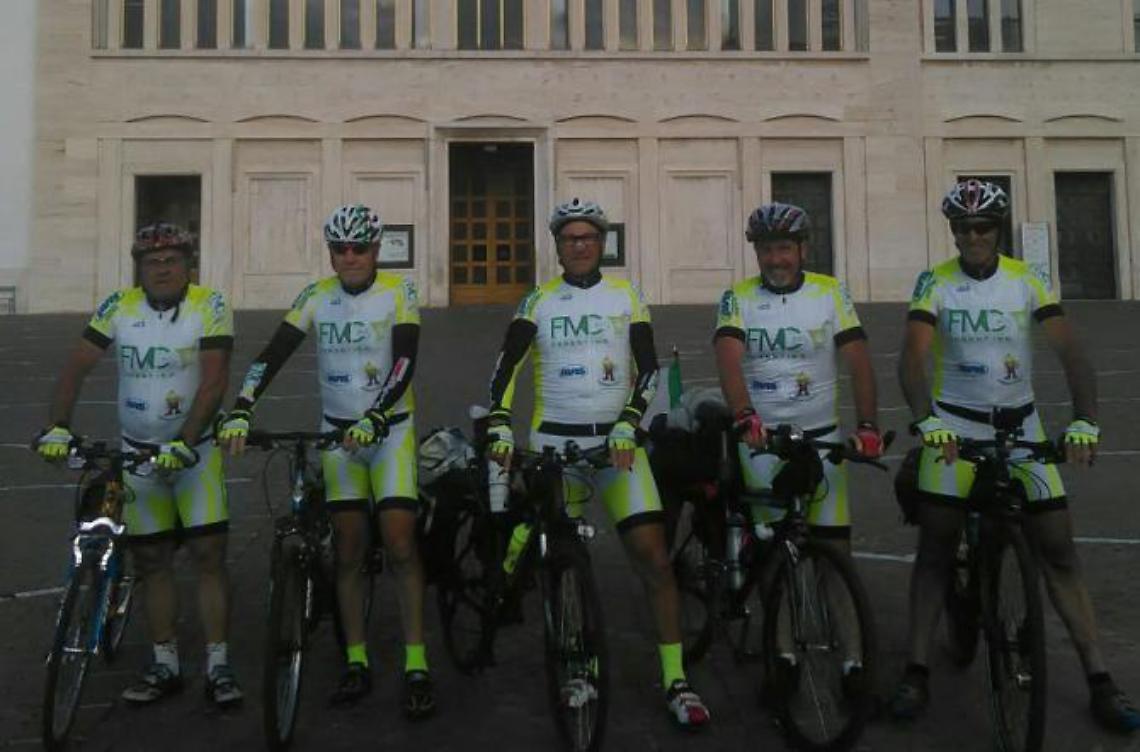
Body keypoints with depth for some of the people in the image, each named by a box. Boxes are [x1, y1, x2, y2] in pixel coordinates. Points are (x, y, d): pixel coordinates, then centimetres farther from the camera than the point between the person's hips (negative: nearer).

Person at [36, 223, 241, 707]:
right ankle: (165, 666, 20)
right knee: (151, 560, 8)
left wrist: (184, 442, -29)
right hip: (137, 451, 3)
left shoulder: (209, 306, -12)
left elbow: (214, 381, -20)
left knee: (209, 554, -6)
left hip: (194, 449, -3)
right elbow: (76, 367, -5)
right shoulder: (119, 308, -3)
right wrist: (57, 427, -18)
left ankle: (217, 665, 4)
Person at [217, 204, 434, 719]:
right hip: (338, 432, 3)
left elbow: (405, 361, -18)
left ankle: (416, 666, -2)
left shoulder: (398, 292, -8)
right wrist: (240, 410, -21)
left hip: (390, 429, -3)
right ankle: (356, 663, 16)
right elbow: (273, 353, -7)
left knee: (400, 545, -11)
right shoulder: (316, 297, 0)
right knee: (348, 551, 5)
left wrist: (373, 420, -31)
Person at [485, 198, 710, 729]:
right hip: (555, 442, 0)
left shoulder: (625, 296, 5)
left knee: (653, 555, -8)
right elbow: (506, 367, -3)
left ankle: (675, 681, 0)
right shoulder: (539, 301, 4)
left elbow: (648, 367, -1)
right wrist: (499, 427, -17)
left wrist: (627, 426, -14)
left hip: (616, 441, 0)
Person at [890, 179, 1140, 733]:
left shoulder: (1028, 280, -3)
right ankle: (916, 673, 8)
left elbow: (1070, 353, -10)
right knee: (934, 550, 0)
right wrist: (926, 420, -33)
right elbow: (912, 359, -16)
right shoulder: (934, 284, -6)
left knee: (1058, 551, 1)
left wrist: (1085, 421, -24)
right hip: (953, 427, -1)